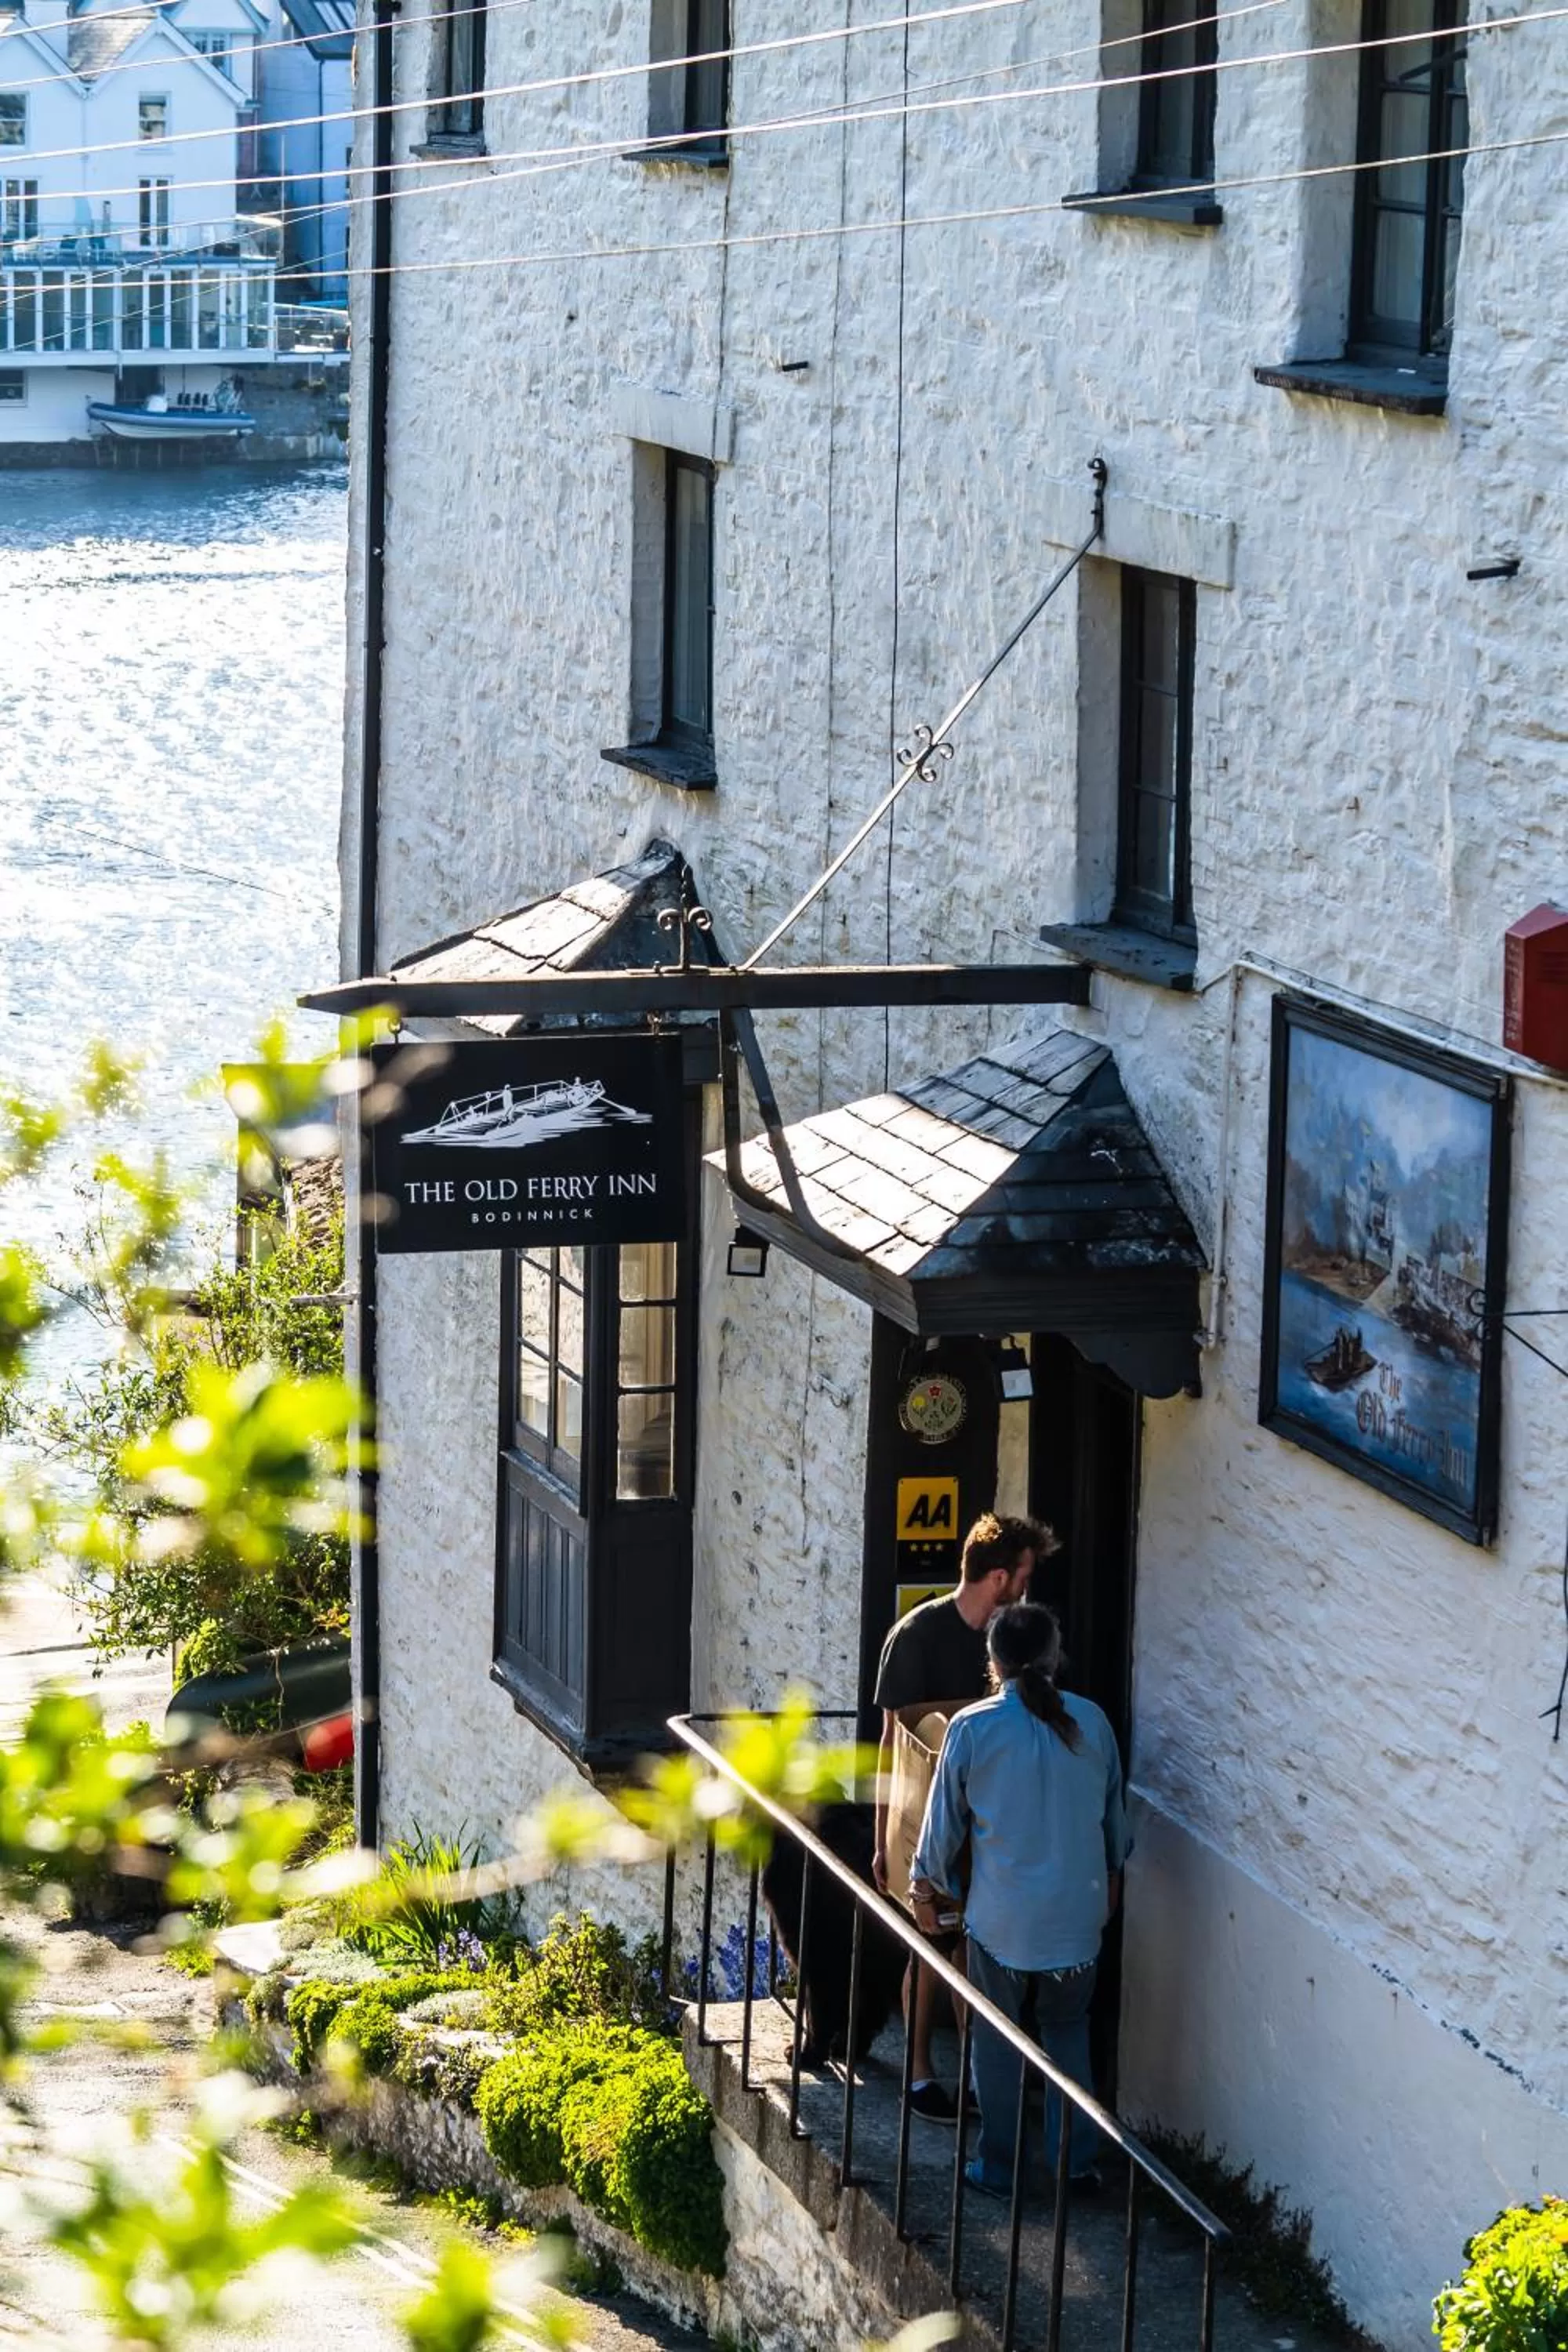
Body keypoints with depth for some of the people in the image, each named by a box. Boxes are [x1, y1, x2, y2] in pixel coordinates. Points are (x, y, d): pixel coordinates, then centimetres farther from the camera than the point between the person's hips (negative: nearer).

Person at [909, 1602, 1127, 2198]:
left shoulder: (972, 1729, -11)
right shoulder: (1090, 1721, -3)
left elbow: (946, 1816, -2)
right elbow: (1114, 1810, 9)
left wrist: (927, 1882, 14)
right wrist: (1112, 1871, 26)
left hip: (1002, 1917, -3)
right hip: (1078, 1910, 3)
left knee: (997, 2042, 11)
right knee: (1068, 2034, 17)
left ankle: (997, 2168, 17)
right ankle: (1078, 2161, 16)